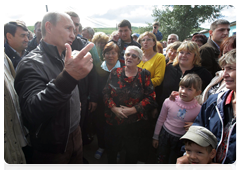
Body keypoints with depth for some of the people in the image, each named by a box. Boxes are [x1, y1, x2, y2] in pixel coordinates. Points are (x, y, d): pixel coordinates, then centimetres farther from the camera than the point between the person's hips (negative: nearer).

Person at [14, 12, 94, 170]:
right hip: (52, 149, -6)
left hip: (75, 135, 7)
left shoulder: (65, 59, 7)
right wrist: (68, 77, -47)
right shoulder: (31, 63, -21)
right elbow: (32, 113, -37)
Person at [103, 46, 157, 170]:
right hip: (113, 119, 2)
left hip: (134, 122, -1)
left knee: (132, 150, 17)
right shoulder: (115, 73, 0)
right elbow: (106, 92, -1)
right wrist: (114, 108, -14)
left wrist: (132, 110, -17)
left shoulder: (144, 75, -6)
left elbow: (150, 98, -10)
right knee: (111, 148, 18)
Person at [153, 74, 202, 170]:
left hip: (181, 140, -1)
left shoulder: (198, 109, -16)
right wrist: (156, 136, 7)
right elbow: (161, 120, -1)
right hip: (165, 135, 1)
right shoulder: (169, 102, -15)